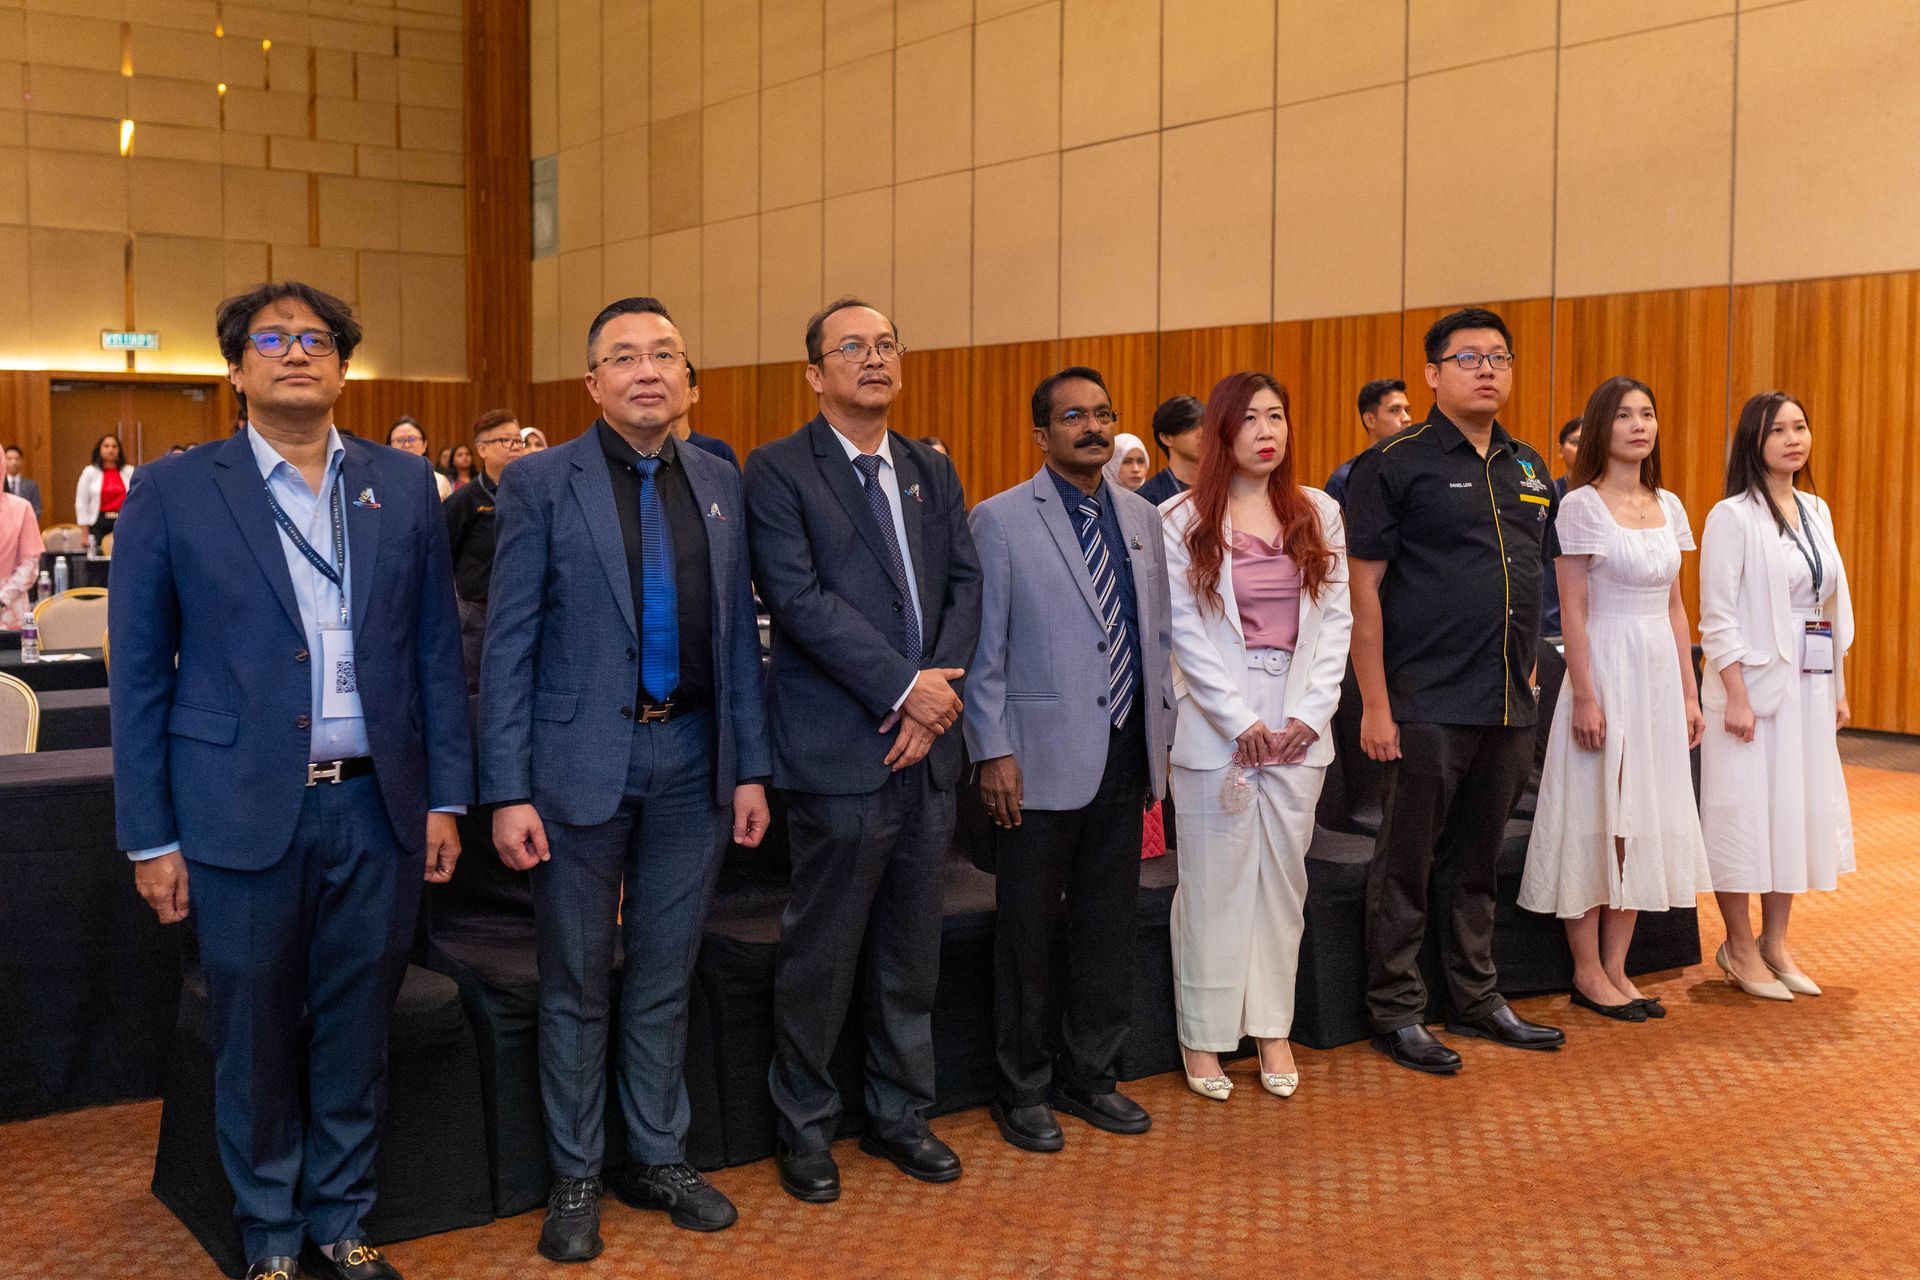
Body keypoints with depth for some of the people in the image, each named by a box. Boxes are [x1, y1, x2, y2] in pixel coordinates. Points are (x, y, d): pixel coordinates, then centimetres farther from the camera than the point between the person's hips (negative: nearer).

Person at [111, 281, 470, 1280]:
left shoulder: (403, 486, 7)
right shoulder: (174, 492, -1)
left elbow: (436, 648, 8)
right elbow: (139, 674, 0)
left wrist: (445, 797, 4)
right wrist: (150, 838, -3)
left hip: (377, 809, 2)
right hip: (244, 812, -2)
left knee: (354, 1036, 12)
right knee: (256, 1040, 10)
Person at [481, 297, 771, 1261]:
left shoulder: (719, 484, 7)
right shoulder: (541, 482, -5)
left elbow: (738, 632, 9)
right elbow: (509, 644, -6)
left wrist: (750, 768, 5)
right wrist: (507, 791, -11)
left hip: (692, 762, 3)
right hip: (583, 763, -3)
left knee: (665, 977, 14)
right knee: (577, 984, 9)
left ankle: (658, 1159, 30)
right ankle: (575, 1177, 24)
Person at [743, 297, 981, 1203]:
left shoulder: (932, 472, 15)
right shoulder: (779, 470, -4)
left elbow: (964, 584, 8)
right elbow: (798, 596, -14)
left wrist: (937, 694, -7)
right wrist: (903, 685, -17)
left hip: (926, 748, 6)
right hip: (839, 750, -5)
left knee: (911, 950, 14)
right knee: (821, 955, 4)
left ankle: (898, 1113, 29)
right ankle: (803, 1127, 21)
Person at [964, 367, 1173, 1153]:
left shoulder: (1142, 519, 11)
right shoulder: (1000, 521, -5)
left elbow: (1159, 634, 15)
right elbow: (982, 647, -7)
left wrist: (1159, 735, 11)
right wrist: (992, 751, -12)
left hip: (1125, 756, 5)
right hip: (1043, 759, -5)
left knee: (1109, 927, 12)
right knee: (1029, 932, 5)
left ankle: (1090, 1075, 27)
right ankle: (1023, 1089, 19)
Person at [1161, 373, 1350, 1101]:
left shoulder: (1319, 515, 9)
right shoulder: (1184, 521, -2)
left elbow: (1336, 619, 6)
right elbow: (1184, 631, -5)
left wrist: (1309, 714, -5)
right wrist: (1242, 721, -10)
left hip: (1299, 725, 3)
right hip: (1216, 724, -3)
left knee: (1283, 876, 7)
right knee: (1215, 880, 1)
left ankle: (1273, 1026, 18)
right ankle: (1203, 1036, 12)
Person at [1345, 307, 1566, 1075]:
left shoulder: (1529, 469, 13)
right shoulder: (1396, 465, -6)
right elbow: (1365, 587, -10)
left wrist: (1527, 669, 14)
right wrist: (1375, 704, -14)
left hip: (1508, 705, 6)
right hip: (1427, 705, -6)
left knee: (1478, 863, 16)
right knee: (1407, 866, 4)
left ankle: (1476, 1000, 28)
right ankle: (1396, 1012, 15)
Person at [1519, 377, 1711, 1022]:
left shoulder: (1669, 506, 10)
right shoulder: (1582, 505, -8)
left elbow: (1676, 607, 13)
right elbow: (1573, 611, -11)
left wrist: (1688, 692, 11)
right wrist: (1584, 698, -15)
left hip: (1660, 672, 6)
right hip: (1606, 668, -6)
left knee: (1644, 821, 8)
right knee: (1596, 820, -1)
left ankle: (1616, 968, 18)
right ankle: (1588, 972, 11)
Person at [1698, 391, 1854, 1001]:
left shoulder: (1817, 511, 11)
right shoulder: (1733, 516, -9)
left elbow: (1833, 607, 15)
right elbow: (1718, 616, -13)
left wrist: (1838, 689, 13)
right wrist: (1736, 698, -17)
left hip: (1809, 686, 7)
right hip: (1755, 682, -7)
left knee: (1800, 809, 10)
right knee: (1745, 812, -1)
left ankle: (1775, 942, 23)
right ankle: (1740, 948, 13)